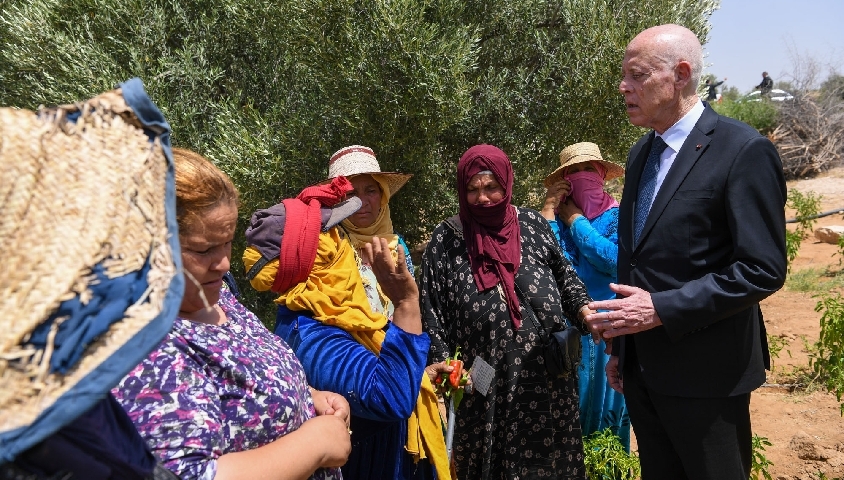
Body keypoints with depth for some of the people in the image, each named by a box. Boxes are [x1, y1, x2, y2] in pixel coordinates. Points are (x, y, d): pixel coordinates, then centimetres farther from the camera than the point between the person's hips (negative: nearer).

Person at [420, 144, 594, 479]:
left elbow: (563, 275, 14)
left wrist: (584, 309, -3)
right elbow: (432, 312, -2)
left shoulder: (532, 224, 4)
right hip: (484, 384, -2)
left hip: (546, 374, 2)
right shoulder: (446, 240, -2)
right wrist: (443, 369, -9)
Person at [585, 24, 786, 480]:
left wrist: (662, 309, -22)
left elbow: (763, 269, -18)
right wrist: (621, 346, 14)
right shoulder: (640, 153, 9)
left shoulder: (744, 150, -14)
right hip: (641, 367, 7)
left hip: (705, 372, -6)